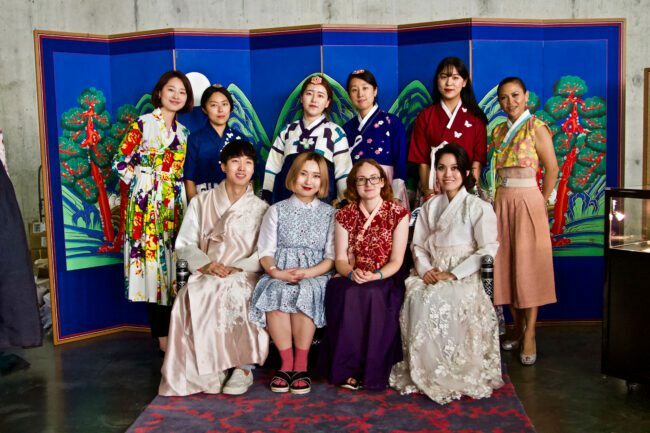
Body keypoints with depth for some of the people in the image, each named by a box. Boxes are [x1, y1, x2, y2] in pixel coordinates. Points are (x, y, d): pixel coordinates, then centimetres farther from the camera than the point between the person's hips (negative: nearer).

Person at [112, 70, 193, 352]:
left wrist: (185, 200, 5)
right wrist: (140, 183, -5)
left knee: (173, 262, 6)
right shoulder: (142, 124, -2)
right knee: (152, 260, -4)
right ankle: (162, 334, 2)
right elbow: (121, 162, -4)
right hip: (146, 205, -5)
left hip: (175, 206, 5)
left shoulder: (183, 132, 15)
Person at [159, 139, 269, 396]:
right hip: (205, 276, 1)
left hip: (244, 277, -1)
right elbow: (184, 244, 8)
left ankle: (243, 366, -25)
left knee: (232, 293, -37)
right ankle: (206, 368, -25)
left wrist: (236, 269, -16)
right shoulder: (201, 203, 15)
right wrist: (206, 264, -12)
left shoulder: (260, 209, 12)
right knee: (194, 296, -34)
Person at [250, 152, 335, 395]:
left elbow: (331, 257, 5)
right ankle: (287, 363, -24)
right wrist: (276, 272, -15)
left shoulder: (329, 214, 13)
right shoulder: (277, 211, 14)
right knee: (275, 293, -34)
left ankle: (301, 365, -24)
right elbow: (266, 252, 8)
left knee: (305, 293, -36)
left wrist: (307, 273, -14)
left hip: (315, 275, -1)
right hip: (280, 274, 1)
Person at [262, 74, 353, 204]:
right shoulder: (287, 131, 13)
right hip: (285, 199, 2)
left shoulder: (335, 132, 5)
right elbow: (273, 168, 13)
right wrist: (266, 201, 8)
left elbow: (343, 173, 1)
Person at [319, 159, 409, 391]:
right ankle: (348, 369, -24)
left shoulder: (398, 213, 3)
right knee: (349, 295, -33)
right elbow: (340, 259, 3)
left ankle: (371, 371, -22)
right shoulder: (345, 215, 9)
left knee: (372, 296, -35)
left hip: (386, 282, -1)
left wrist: (376, 276, -22)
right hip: (351, 282, 2)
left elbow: (396, 261, -3)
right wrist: (352, 273, -19)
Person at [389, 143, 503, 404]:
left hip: (463, 277, -4)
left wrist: (453, 274, -15)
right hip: (432, 274, 4)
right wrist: (425, 269, -6)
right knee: (416, 297, -27)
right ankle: (421, 371, -15)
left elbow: (488, 250, -8)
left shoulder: (479, 207, 0)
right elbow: (418, 245, 15)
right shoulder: (429, 206, 17)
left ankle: (451, 375, -17)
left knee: (438, 301, -33)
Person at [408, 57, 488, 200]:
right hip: (434, 189, 0)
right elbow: (422, 161, 1)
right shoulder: (424, 117, 6)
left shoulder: (475, 117, 6)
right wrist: (427, 191, -10)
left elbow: (478, 159, 0)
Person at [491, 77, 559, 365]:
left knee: (528, 266, -3)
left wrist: (542, 202, -2)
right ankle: (518, 327, 18)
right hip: (502, 201, 6)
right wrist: (501, 198, 9)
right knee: (505, 265, 6)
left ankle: (529, 335, 3)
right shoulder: (498, 131, 13)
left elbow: (552, 168, -5)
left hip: (527, 201, -6)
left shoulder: (537, 128, -5)